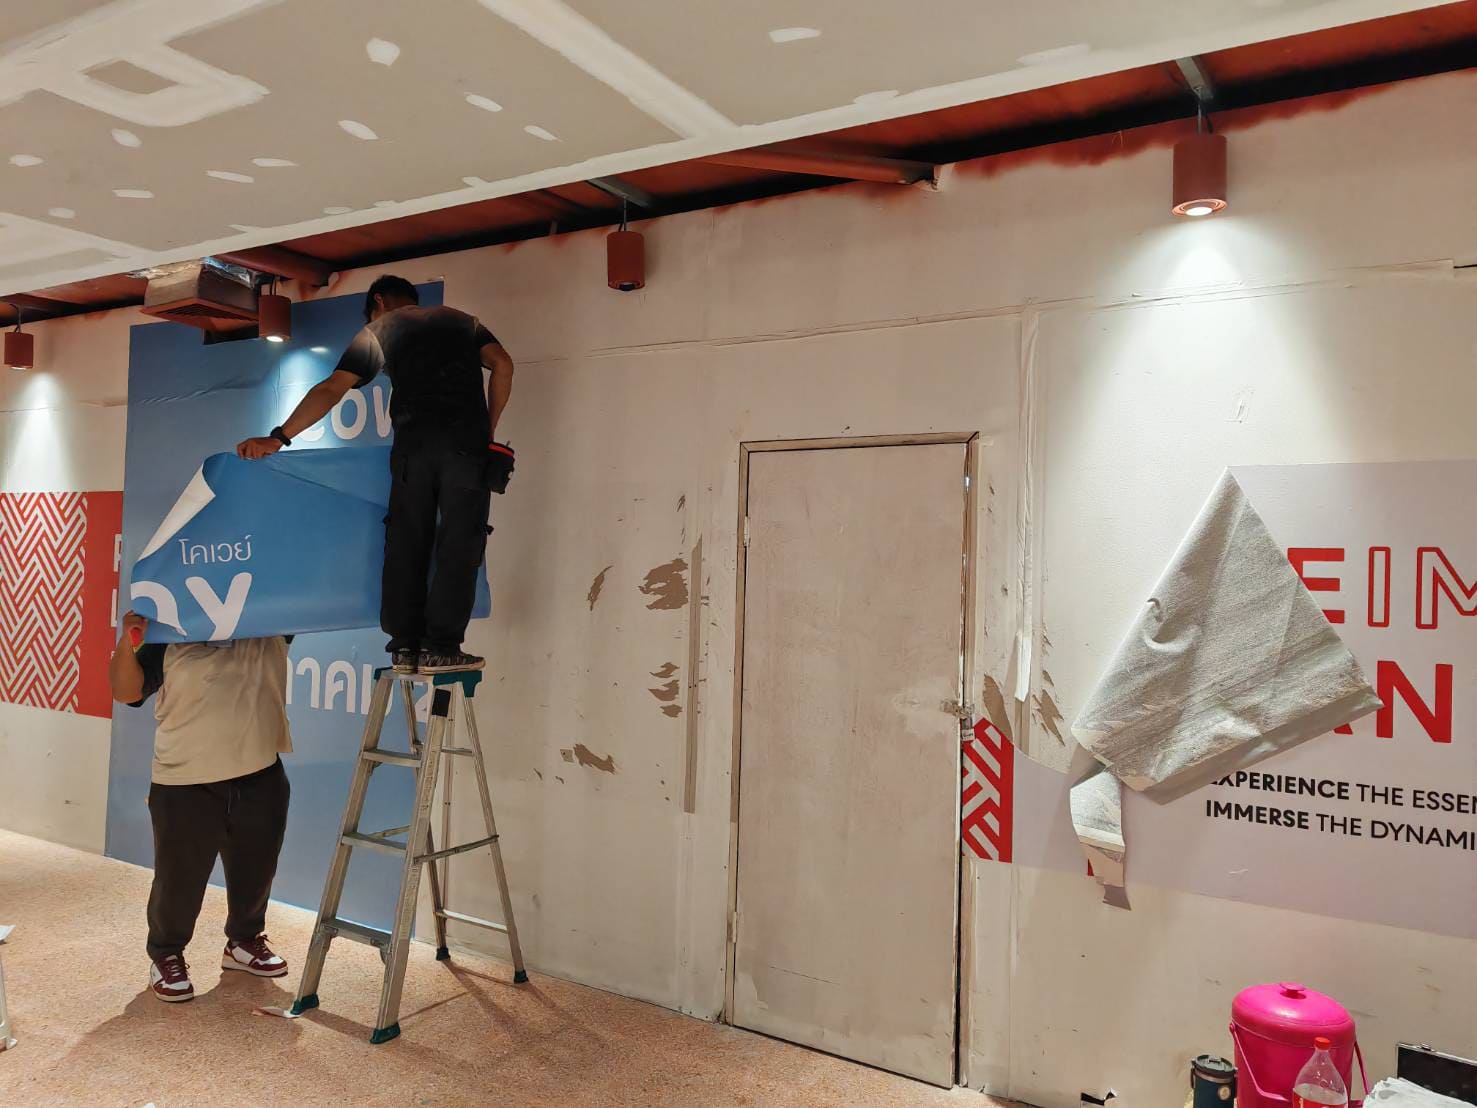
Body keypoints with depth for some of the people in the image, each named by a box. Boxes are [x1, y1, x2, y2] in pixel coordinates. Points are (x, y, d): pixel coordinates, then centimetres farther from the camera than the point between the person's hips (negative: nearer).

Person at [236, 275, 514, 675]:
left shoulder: (377, 330, 21)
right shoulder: (462, 320, 26)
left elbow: (331, 389, 12)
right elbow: (502, 364, 11)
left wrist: (278, 438, 14)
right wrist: (488, 430, 16)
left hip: (414, 440, 0)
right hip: (467, 441, 0)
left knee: (406, 541, 7)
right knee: (459, 543, 0)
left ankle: (405, 645, 5)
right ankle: (441, 648, -5)